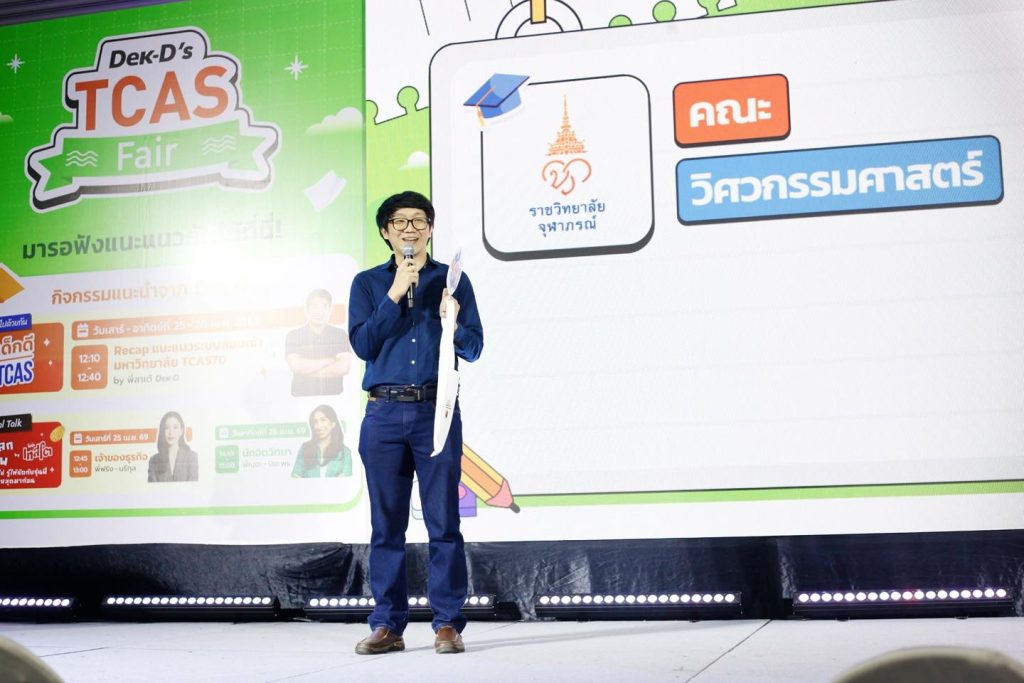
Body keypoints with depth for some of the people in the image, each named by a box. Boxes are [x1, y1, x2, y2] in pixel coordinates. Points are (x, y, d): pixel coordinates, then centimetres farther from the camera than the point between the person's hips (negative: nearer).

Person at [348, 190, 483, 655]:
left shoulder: (452, 280, 10)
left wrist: (453, 323, -15)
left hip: (436, 411, -1)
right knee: (386, 524, 4)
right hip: (383, 413, 1)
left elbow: (474, 348, 6)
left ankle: (447, 624, 3)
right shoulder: (367, 283, 12)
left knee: (443, 521, -3)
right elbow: (362, 344, -1)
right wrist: (395, 295, -8)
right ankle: (387, 625, 11)